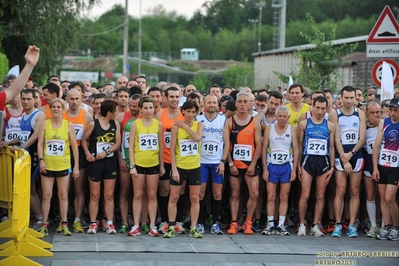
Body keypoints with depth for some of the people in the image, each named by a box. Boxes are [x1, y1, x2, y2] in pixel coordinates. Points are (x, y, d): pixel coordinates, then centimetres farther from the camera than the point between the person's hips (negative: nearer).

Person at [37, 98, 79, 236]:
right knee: (46, 195, 2)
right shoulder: (44, 124, 2)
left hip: (63, 166, 0)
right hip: (47, 165, 0)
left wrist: (76, 166, -1)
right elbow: (40, 144, 0)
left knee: (63, 195, 4)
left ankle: (64, 224, 10)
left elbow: (74, 147, 2)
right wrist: (41, 160, -13)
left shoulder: (69, 125, 1)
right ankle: (44, 224, 8)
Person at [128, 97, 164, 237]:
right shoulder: (135, 124, -4)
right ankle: (136, 225, 9)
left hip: (154, 164, 2)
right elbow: (131, 146, -3)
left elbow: (160, 146, 8)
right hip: (138, 164, -1)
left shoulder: (158, 124, 2)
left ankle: (152, 225, 11)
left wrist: (162, 165, 8)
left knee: (152, 195, 6)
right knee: (138, 195, 4)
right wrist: (132, 165, -8)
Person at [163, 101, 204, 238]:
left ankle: (193, 228, 12)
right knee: (173, 197, 2)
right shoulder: (176, 126, -5)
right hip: (179, 167, -2)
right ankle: (171, 228, 10)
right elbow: (172, 148, -6)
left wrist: (185, 125, -15)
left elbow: (198, 137, -21)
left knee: (195, 198, 5)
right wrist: (174, 168, -11)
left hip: (195, 167, 2)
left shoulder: (199, 125, 1)